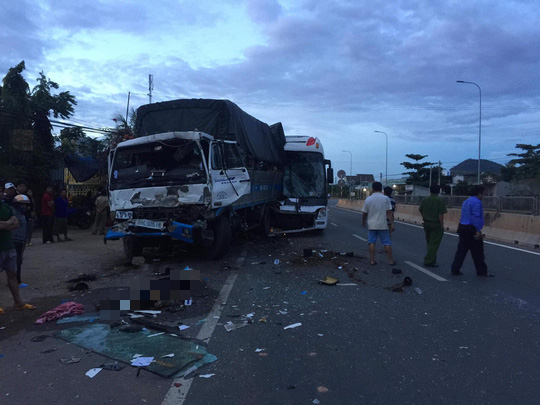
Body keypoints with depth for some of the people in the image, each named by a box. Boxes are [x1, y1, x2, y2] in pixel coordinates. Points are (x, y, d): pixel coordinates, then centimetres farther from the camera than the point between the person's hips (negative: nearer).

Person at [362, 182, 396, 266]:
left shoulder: (368, 199, -1)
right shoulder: (385, 198, -5)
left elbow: (364, 213, 4)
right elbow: (389, 212, -9)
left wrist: (363, 222, 19)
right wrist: (392, 223, -6)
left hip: (372, 225, 1)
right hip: (383, 225, -1)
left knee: (371, 242, 7)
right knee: (387, 242, 7)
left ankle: (372, 260, 6)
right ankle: (390, 260, 11)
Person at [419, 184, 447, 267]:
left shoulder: (424, 200, 5)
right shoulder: (440, 200, -12)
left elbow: (421, 211, 12)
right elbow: (441, 214, -17)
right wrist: (442, 225, -9)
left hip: (426, 223, 6)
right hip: (436, 224, -6)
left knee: (429, 243, 16)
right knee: (434, 244, -1)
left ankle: (432, 260, 23)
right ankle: (428, 261, -4)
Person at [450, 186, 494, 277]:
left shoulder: (466, 201, 17)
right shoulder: (477, 202, -12)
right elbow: (476, 217, -19)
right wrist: (478, 230, -20)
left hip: (462, 227, 9)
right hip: (471, 229, -9)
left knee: (461, 250, 10)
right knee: (477, 252, 1)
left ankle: (455, 270, 8)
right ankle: (481, 271, 10)